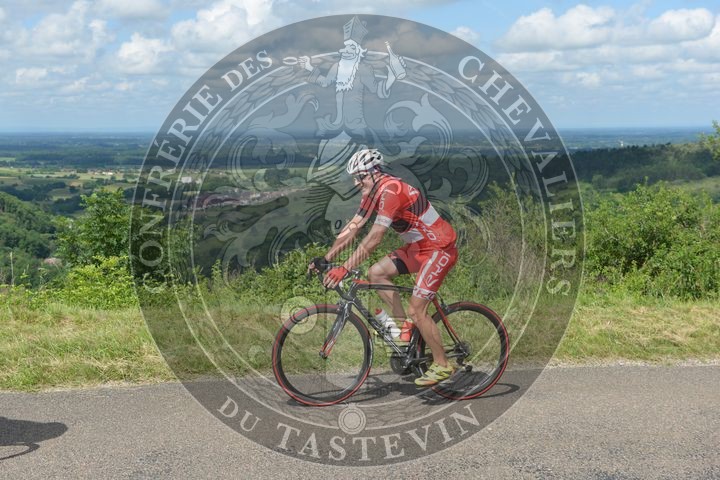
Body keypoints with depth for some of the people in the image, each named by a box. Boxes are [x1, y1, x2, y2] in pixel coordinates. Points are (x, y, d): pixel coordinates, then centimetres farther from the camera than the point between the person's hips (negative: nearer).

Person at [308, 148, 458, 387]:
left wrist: (344, 269, -31)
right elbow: (352, 227, 4)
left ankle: (442, 365, 5)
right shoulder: (374, 191, 4)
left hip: (439, 249, -9)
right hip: (419, 246, 9)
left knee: (416, 311, -11)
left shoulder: (391, 190, -26)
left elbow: (373, 239, -31)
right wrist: (325, 258, -1)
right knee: (376, 273, 2)